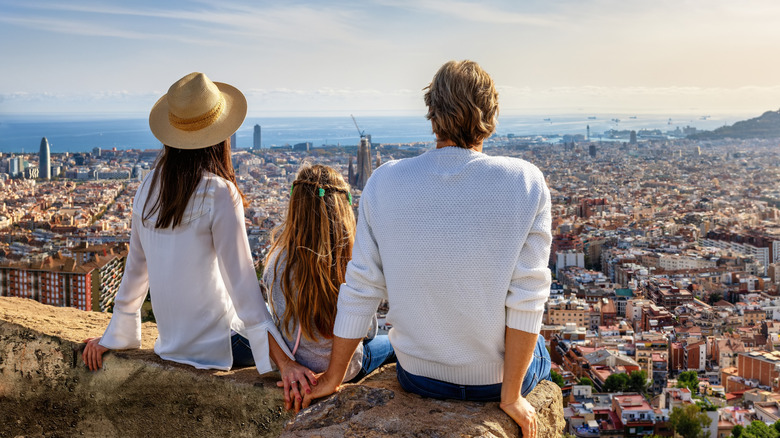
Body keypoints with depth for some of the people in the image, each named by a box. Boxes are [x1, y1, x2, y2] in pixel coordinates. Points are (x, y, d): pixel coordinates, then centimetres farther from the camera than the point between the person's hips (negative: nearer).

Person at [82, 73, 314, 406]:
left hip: (172, 342, 7)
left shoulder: (149, 188, 0)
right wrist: (284, 362, -22)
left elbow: (135, 268, 8)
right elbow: (241, 283, -22)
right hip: (217, 346, -7)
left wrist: (113, 338, 19)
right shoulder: (218, 193, -19)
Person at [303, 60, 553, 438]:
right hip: (499, 376, -1)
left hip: (419, 377, 2)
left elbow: (360, 290, -8)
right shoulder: (526, 182, -18)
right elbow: (526, 299, -19)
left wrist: (332, 378, 3)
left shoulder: (384, 183, -13)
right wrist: (511, 395, -9)